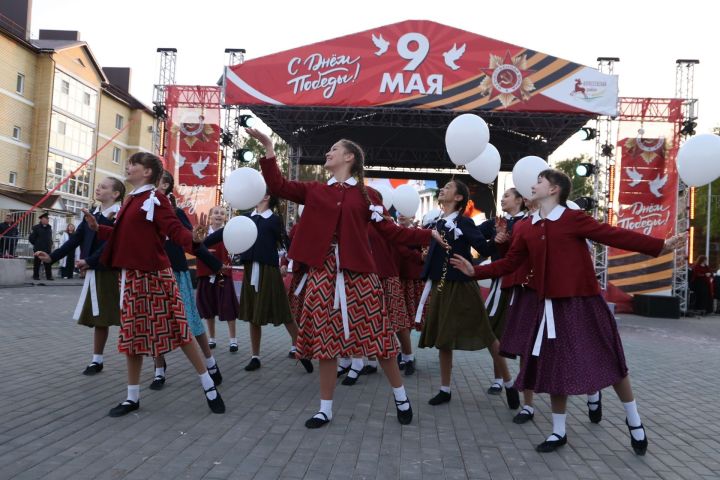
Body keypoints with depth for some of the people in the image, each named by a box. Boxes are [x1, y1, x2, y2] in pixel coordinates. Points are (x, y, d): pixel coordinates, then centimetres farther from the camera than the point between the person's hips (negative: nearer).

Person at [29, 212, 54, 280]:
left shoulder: (49, 228, 12)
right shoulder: (36, 228, -4)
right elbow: (31, 238, -4)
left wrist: (50, 245, 10)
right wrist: (36, 244, 1)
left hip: (47, 249, 4)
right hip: (38, 249, -4)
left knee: (48, 263, 3)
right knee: (37, 263, 3)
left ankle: (49, 276, 7)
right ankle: (36, 276, 11)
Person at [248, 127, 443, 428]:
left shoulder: (366, 195, 6)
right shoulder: (314, 191, 11)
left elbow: (390, 232, 5)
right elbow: (277, 186, 2)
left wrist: (428, 236, -2)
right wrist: (268, 148, -2)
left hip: (358, 272, -2)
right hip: (324, 271, 2)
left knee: (377, 334, 3)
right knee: (325, 338, 6)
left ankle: (401, 397, 24)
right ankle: (325, 408, 19)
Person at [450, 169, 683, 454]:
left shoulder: (574, 219, -10)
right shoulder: (527, 229, 4)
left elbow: (615, 236, -14)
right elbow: (509, 263, 9)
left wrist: (659, 247, -21)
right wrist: (475, 271, 4)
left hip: (584, 304, -4)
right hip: (552, 307, 5)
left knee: (609, 363, 7)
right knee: (555, 368, 10)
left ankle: (634, 422, 30)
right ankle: (558, 432, 25)